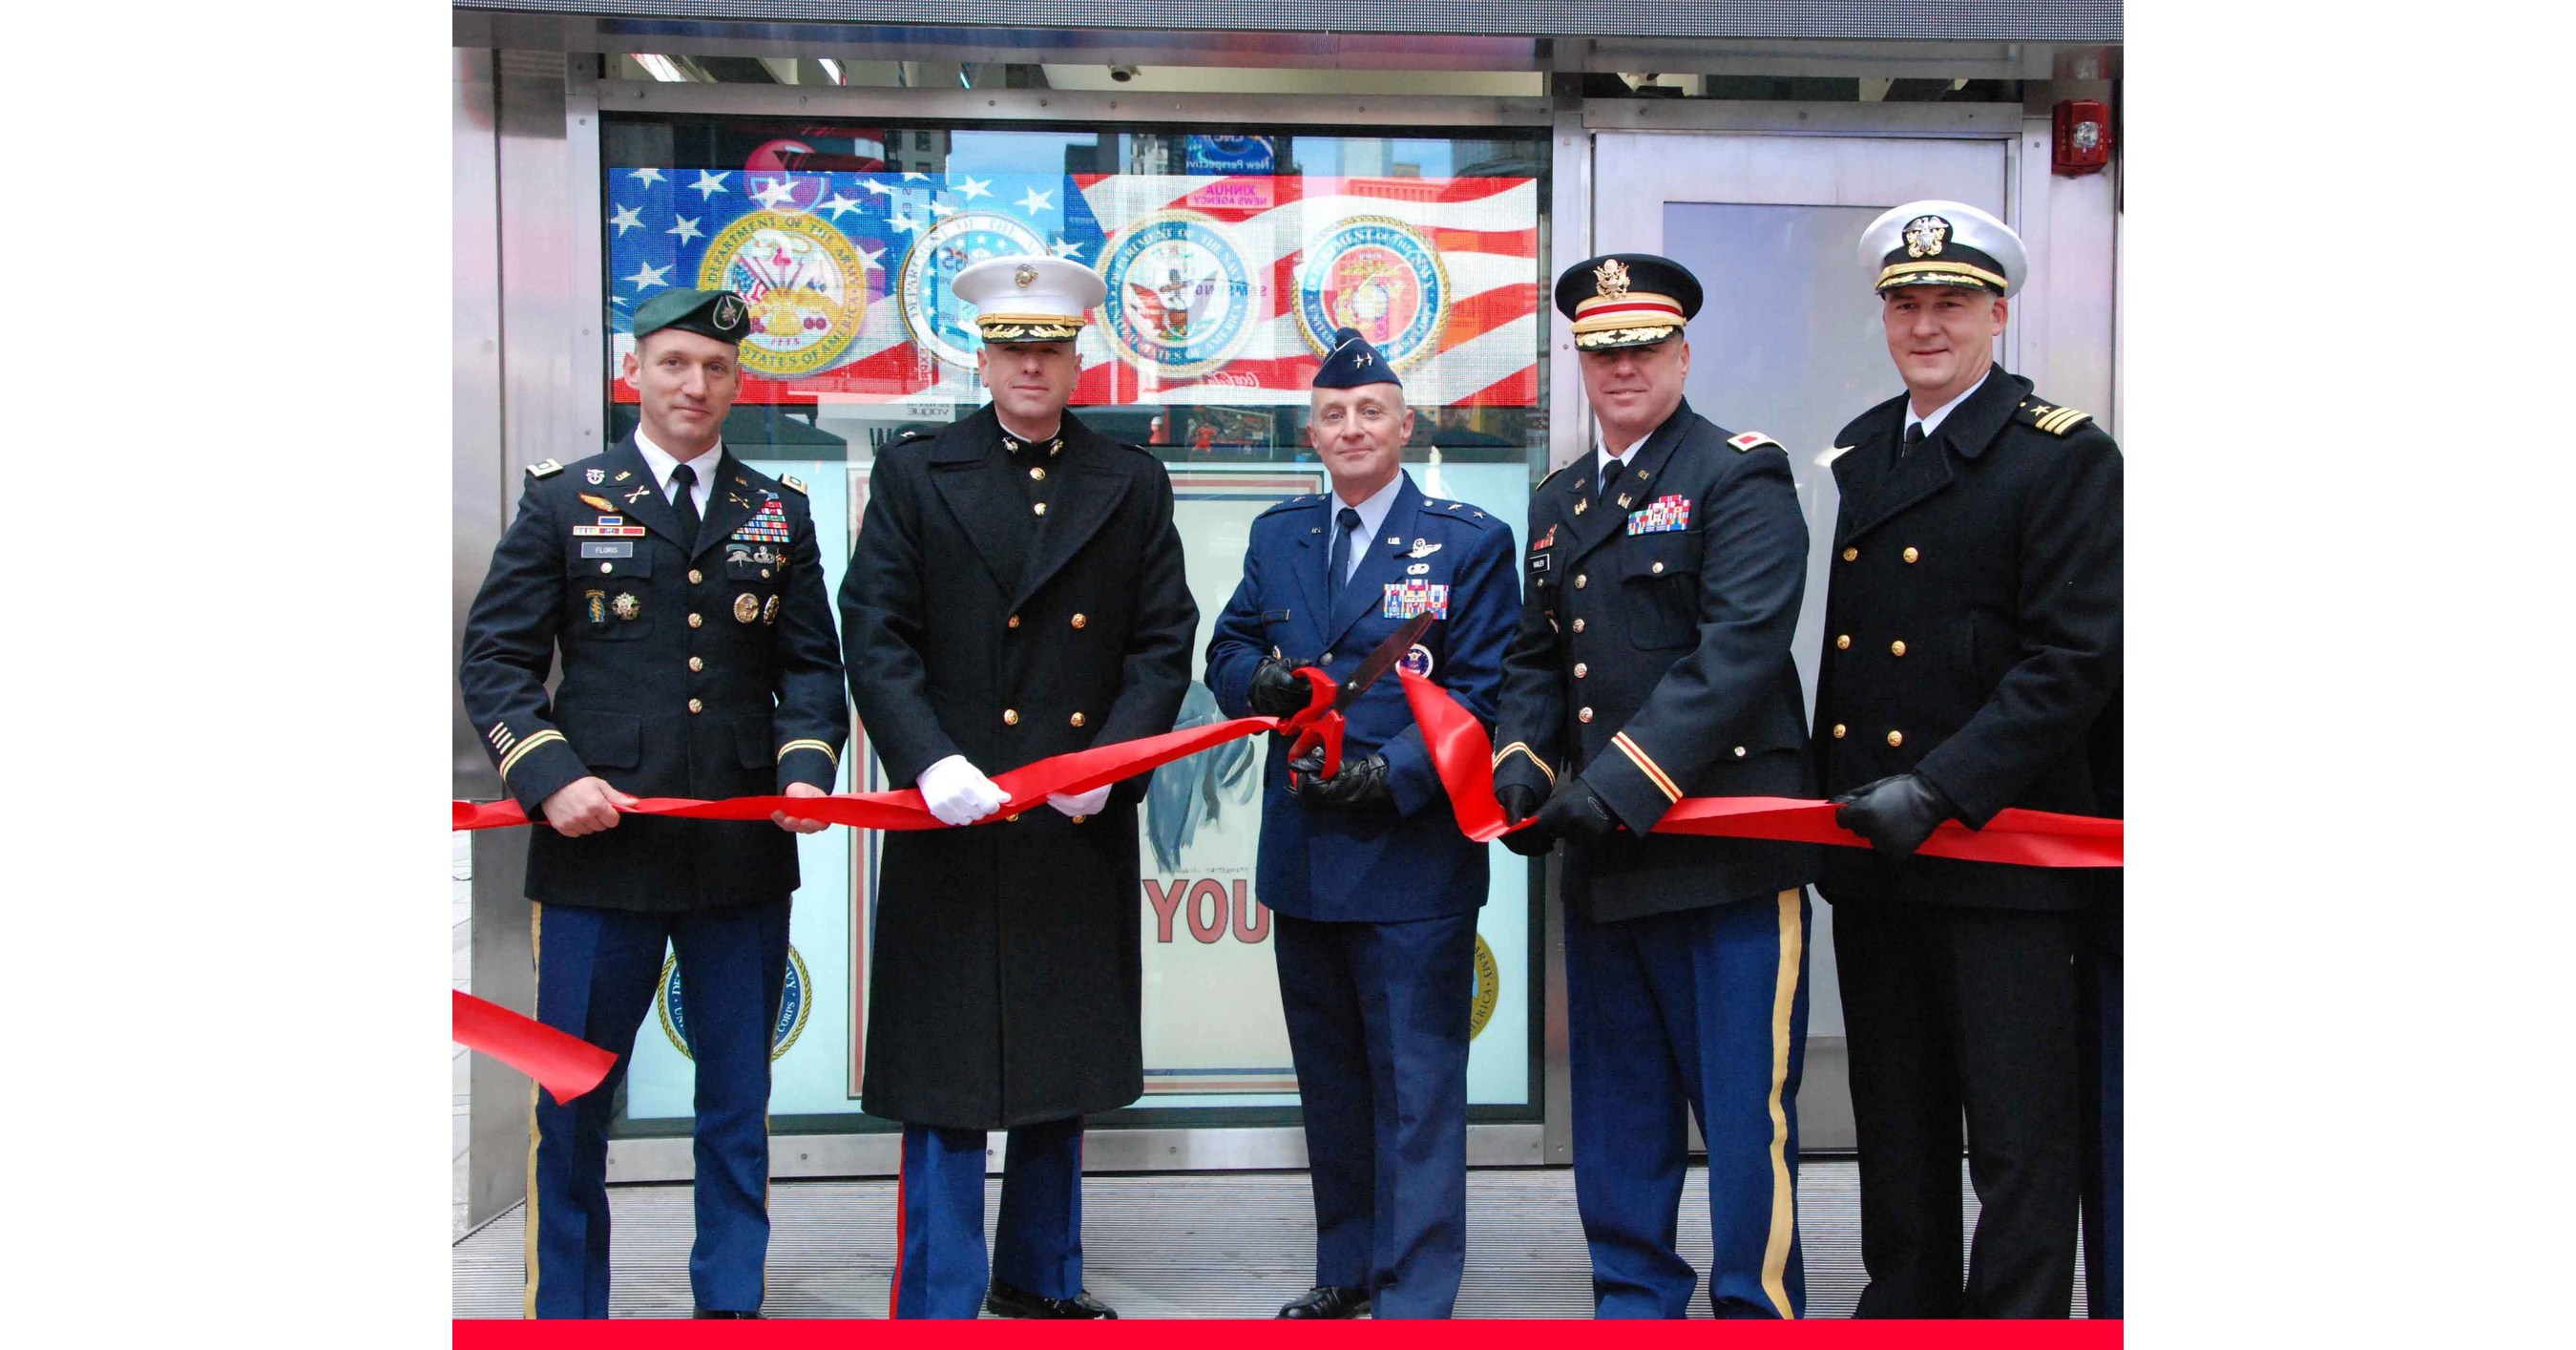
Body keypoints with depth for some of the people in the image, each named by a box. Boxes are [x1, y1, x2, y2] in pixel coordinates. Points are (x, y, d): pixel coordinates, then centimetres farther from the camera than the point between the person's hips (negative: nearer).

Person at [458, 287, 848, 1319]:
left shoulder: (779, 513, 10)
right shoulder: (563, 501, 4)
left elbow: (812, 663, 11)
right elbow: (494, 661, 2)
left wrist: (807, 766, -6)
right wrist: (550, 775, -12)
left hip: (745, 850, 2)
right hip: (600, 847, -2)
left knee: (738, 1098, 11)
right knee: (573, 1099, 7)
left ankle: (730, 1301, 25)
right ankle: (569, 1311, 22)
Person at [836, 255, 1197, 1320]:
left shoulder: (1133, 485, 10)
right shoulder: (914, 475, 4)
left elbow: (1163, 644, 5)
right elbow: (876, 637, -4)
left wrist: (1112, 759, -10)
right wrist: (930, 760, -18)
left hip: (1084, 830, 3)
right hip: (955, 824, -3)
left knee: (1065, 1067, 14)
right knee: (946, 1078, 0)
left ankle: (1042, 1280, 29)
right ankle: (939, 1302, 10)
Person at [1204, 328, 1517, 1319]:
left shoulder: (1470, 543, -2)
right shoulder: (1277, 536, 12)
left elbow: (1483, 689, -8)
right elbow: (1226, 651, 14)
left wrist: (1392, 773, -21)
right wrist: (1261, 681, -10)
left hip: (1412, 852, -5)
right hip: (1302, 855, 5)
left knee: (1416, 1081, -2)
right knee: (1329, 1078, 16)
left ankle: (1415, 1295, 8)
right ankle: (1347, 1269, 30)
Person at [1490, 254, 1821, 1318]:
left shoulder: (1740, 475, -5)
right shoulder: (1558, 502, 17)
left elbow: (1741, 650, -17)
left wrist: (1624, 782, -23)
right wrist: (1522, 755, -1)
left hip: (1727, 849, -7)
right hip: (1602, 865, 7)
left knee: (1745, 1109, -1)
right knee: (1618, 1111, 15)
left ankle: (1760, 1311, 12)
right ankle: (1635, 1297, 28)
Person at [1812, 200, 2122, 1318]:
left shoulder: (2064, 455, -5)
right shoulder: (1853, 456, 14)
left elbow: (2076, 658, -13)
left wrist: (1940, 788, -20)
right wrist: (1822, 794, 6)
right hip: (1869, 850, 6)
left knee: (2020, 1136, 0)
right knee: (1896, 1125, 15)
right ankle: (1904, 1309, 28)